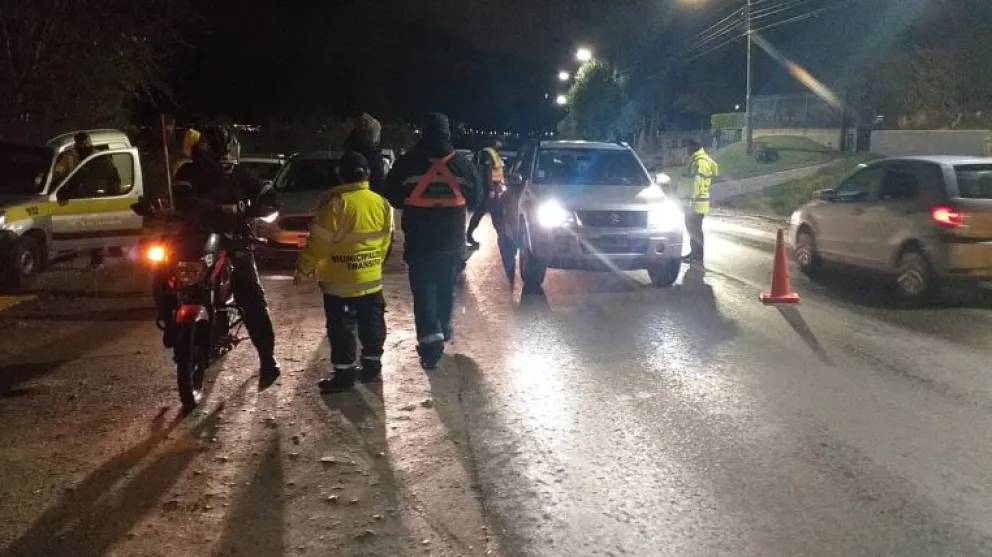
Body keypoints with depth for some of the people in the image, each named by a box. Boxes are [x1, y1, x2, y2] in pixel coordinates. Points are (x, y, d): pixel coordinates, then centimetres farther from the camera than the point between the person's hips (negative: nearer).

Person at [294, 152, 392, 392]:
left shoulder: (337, 203, -17)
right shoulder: (382, 203, 2)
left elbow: (319, 241, -14)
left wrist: (303, 269, -3)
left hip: (340, 280, -6)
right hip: (371, 279, 6)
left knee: (342, 329, 3)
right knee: (372, 325, 16)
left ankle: (344, 375, 7)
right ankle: (372, 368, 26)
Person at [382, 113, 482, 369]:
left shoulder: (407, 164, -10)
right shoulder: (463, 165, -3)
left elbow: (392, 197, 1)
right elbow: (475, 200, 8)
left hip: (419, 242, -2)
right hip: (452, 242, 2)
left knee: (423, 290, 1)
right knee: (446, 290, 17)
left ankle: (431, 338, -14)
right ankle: (441, 332, 31)